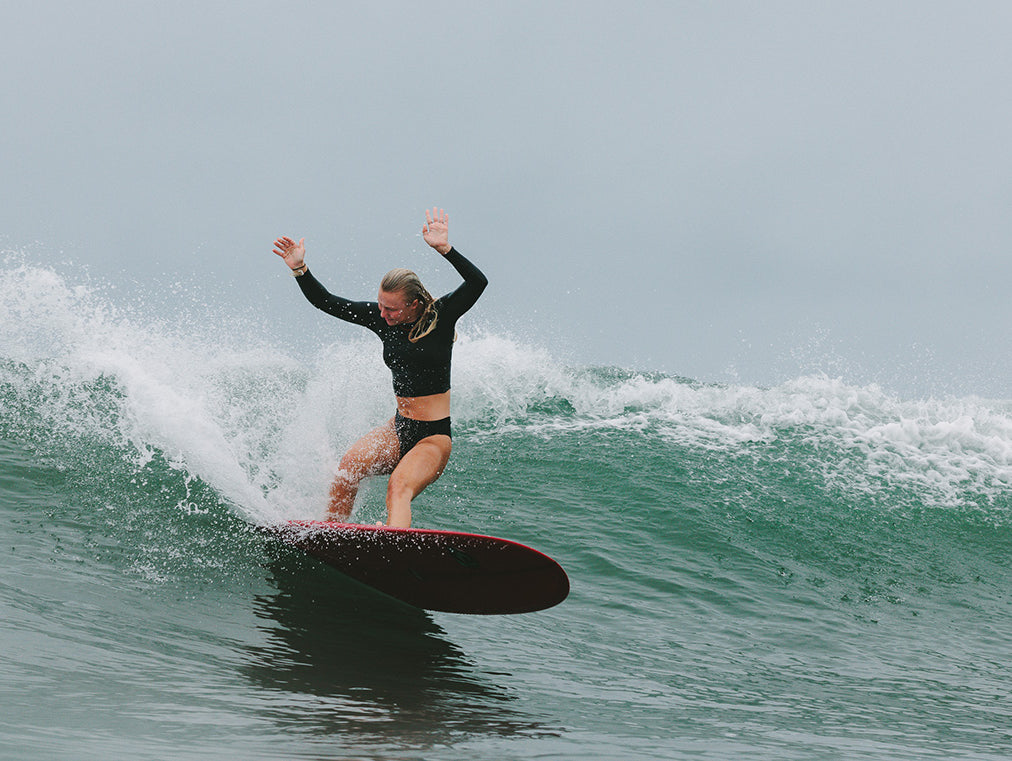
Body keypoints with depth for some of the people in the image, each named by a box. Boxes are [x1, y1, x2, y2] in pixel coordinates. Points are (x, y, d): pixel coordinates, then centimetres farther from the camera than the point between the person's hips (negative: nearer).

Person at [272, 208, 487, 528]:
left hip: (435, 436, -5)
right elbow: (325, 302, 6)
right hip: (398, 430, 5)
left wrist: (444, 249, -34)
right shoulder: (380, 317, 2)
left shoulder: (441, 314, -10)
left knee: (399, 487, -31)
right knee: (350, 466, -24)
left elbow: (477, 282, -25)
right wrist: (299, 269, -7)